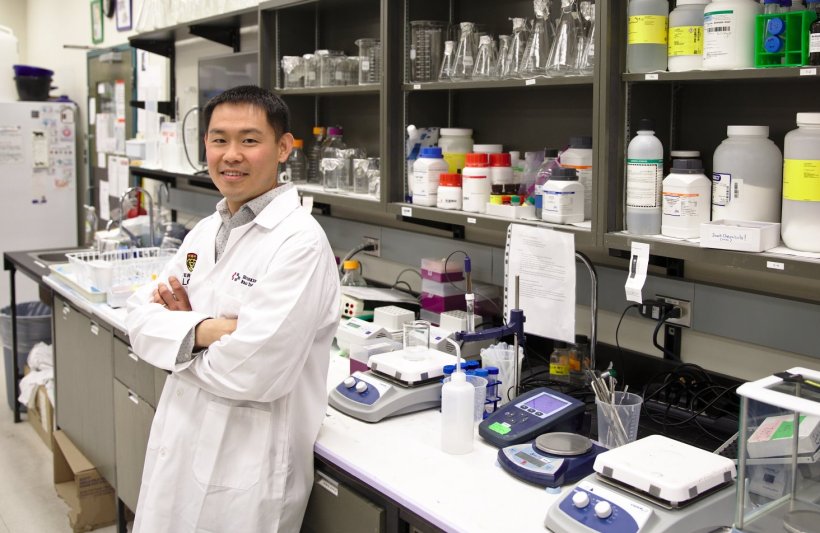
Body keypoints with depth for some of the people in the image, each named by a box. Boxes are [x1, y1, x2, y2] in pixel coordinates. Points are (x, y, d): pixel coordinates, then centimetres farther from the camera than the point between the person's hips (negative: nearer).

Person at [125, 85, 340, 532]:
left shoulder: (299, 241, -19)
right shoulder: (205, 231, 6)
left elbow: (251, 373, -25)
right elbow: (139, 320, 2)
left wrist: (178, 324, -9)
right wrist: (202, 328, -18)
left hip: (246, 471, -7)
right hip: (176, 449, 7)